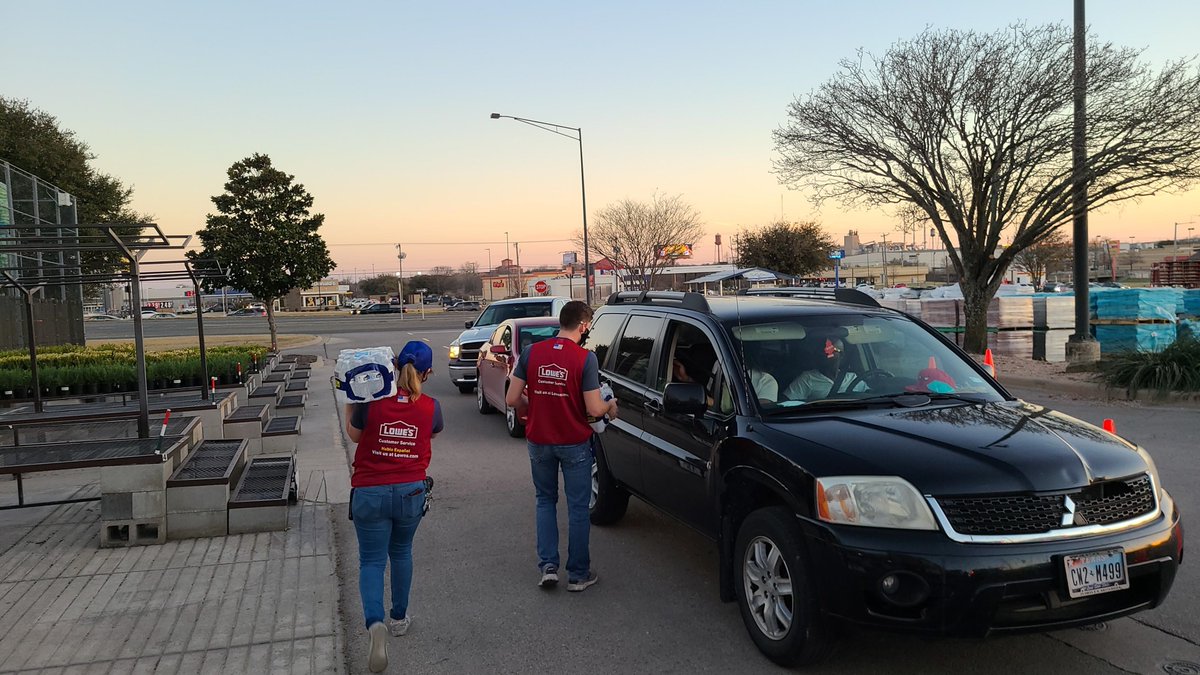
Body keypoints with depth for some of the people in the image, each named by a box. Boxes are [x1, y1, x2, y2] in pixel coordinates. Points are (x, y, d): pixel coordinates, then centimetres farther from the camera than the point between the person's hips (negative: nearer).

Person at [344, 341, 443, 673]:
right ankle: (399, 617, 35)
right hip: (411, 492, 2)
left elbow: (354, 435, 5)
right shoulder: (431, 407, -9)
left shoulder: (371, 401, -13)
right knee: (401, 553, 24)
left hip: (370, 493, -2)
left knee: (372, 561, 6)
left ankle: (375, 623, -16)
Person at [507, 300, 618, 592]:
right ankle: (578, 574, 19)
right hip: (574, 444, -3)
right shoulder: (585, 358, -15)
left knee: (545, 501, 21)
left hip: (539, 440, 3)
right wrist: (610, 406, 6)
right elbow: (593, 409, -16)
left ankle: (547, 566, 14)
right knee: (578, 508, 11)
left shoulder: (531, 352, -5)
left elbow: (512, 399, -4)